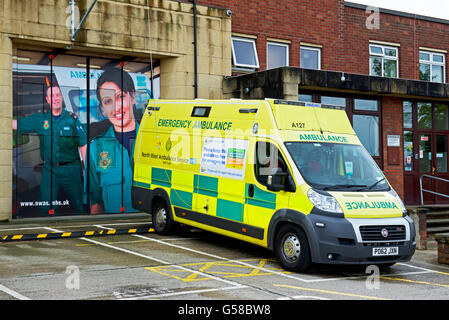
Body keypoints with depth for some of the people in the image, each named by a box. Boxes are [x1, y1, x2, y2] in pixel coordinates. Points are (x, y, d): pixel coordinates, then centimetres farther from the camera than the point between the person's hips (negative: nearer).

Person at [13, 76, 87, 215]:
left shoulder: (72, 119, -2)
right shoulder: (40, 118, 3)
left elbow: (83, 145, -2)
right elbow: (16, 124, 9)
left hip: (71, 169, -1)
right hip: (50, 169, 1)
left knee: (79, 206, 9)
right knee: (46, 207, -2)